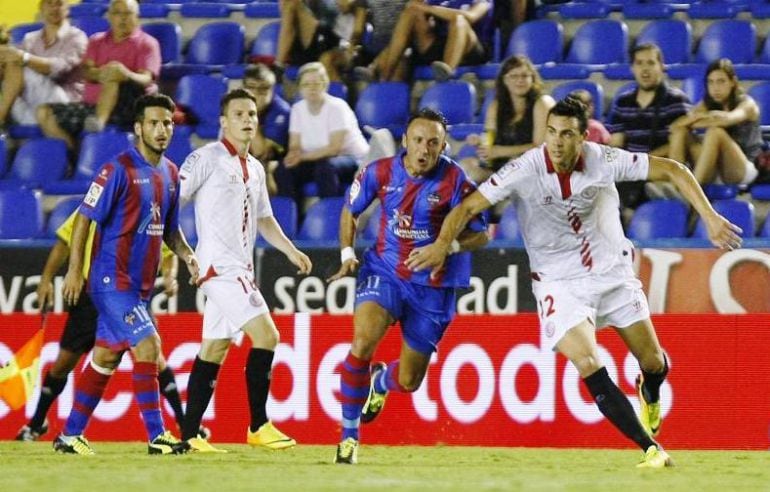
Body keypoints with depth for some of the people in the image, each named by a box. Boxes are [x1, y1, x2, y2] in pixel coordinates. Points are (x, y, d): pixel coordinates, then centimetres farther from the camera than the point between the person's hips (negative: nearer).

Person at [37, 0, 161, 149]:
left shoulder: (146, 43, 5)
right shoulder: (97, 41, 18)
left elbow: (146, 79, -12)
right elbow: (86, 72, 1)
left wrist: (127, 75, -37)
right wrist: (99, 73, -26)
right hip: (92, 105, 5)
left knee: (114, 75, -34)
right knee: (45, 112, -14)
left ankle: (98, 122, -52)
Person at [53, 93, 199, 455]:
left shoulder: (170, 174, 11)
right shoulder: (119, 169, -13)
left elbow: (169, 227, 21)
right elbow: (84, 217, -12)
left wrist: (186, 254, 2)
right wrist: (75, 270, -15)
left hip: (140, 284, 8)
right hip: (111, 279, -8)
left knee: (106, 357, 12)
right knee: (148, 346, -15)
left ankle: (70, 435, 21)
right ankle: (156, 436, -12)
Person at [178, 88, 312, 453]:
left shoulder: (255, 169, 17)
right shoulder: (207, 158, -7)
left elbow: (264, 218, 28)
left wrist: (291, 251, 17)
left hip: (240, 269, 8)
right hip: (218, 265, -8)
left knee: (214, 349, 8)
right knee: (265, 334, -16)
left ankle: (189, 434, 11)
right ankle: (258, 427, -11)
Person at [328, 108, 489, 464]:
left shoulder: (455, 181, -15)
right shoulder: (380, 173, -8)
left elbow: (481, 234, -9)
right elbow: (351, 210, 12)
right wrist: (347, 253, -1)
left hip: (432, 286, 0)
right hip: (384, 271, 0)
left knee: (409, 381, 8)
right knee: (362, 344, -27)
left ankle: (381, 380, 49)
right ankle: (349, 434, -11)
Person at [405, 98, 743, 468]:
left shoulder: (604, 160, -15)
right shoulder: (526, 170, -19)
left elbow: (672, 170, -7)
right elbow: (469, 206, -18)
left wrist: (710, 218, -14)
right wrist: (442, 243, -35)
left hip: (613, 271, 2)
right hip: (559, 282, -2)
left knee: (654, 364, 6)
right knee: (590, 368, -21)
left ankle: (649, 395, 45)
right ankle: (651, 449, -13)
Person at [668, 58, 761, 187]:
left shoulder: (747, 104, -5)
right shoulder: (707, 105, 8)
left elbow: (729, 119, -31)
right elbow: (676, 126, -9)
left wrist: (692, 122, -22)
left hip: (744, 170, -5)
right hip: (712, 172, 5)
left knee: (715, 132, -31)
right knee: (679, 131, -14)